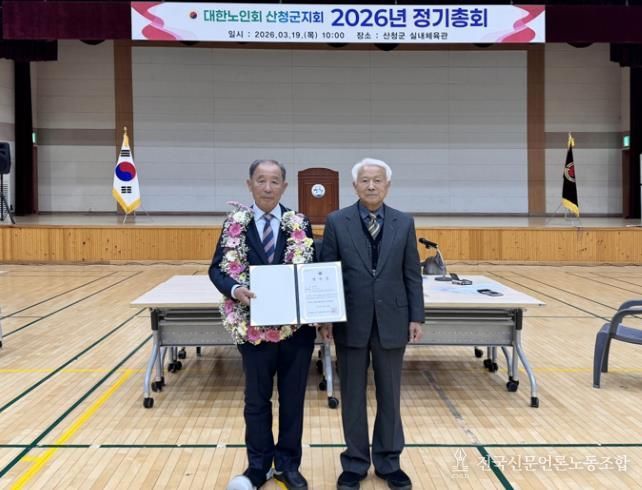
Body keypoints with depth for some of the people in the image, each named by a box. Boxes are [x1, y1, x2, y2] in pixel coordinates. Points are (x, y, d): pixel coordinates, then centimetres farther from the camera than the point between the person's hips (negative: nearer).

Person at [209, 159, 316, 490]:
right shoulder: (234, 224, -1)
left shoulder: (300, 225, 0)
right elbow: (217, 269, 0)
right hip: (254, 326, 0)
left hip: (297, 326, 1)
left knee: (293, 399, 12)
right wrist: (234, 289, -20)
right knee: (257, 400, 13)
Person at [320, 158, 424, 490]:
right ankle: (355, 463, 24)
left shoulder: (404, 223, 4)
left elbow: (412, 274, 4)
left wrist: (416, 317, 0)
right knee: (352, 396, 9)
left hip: (391, 321, 1)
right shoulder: (336, 222, -1)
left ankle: (388, 462, 27)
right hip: (351, 322, -1)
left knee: (390, 395, 11)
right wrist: (325, 318, -5)